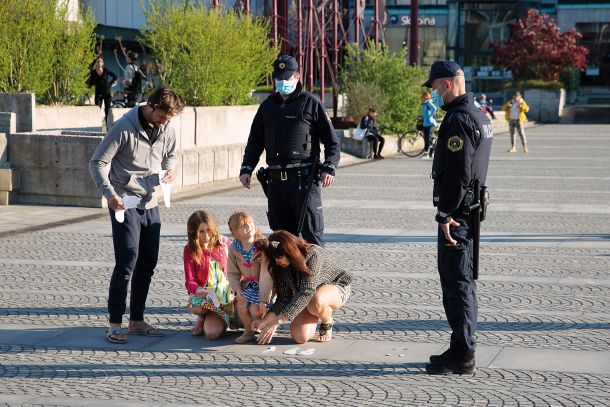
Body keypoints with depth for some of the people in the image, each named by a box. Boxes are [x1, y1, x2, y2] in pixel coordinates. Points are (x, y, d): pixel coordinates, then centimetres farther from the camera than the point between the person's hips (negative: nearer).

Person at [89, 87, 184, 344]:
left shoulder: (167, 128, 3)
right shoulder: (124, 128, -15)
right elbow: (97, 163, -13)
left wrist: (169, 170, -3)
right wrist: (109, 193, -27)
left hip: (150, 204, 7)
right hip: (125, 205, -7)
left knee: (148, 264, 9)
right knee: (127, 262, -12)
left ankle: (137, 321, 20)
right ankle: (115, 325, -5)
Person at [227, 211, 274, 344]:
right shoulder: (234, 248, -5)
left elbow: (266, 274, -24)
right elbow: (232, 273, 5)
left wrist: (263, 300, -27)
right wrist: (237, 290, -14)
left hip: (266, 286, -4)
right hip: (248, 285, 4)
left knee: (255, 309, -22)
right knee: (242, 307, -19)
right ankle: (248, 331, 10)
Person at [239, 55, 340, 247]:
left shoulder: (311, 103, 2)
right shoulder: (267, 105, 16)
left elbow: (332, 141, 2)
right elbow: (255, 141, 24)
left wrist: (329, 168, -11)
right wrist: (246, 168, 11)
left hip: (304, 179, -5)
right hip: (275, 181, 5)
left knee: (311, 234, -5)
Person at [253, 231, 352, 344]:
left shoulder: (313, 255, -32)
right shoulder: (282, 267, -11)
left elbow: (305, 293, -39)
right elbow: (284, 298, -9)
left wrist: (277, 322, -42)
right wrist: (264, 322, -24)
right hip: (309, 298, 6)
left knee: (316, 301, -41)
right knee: (300, 337, -17)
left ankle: (327, 323, -6)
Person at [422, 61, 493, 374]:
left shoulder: (458, 119, -17)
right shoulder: (479, 115, 16)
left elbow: (457, 173, -23)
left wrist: (445, 214, -20)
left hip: (456, 211, -10)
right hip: (471, 208, 10)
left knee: (456, 280, -7)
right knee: (462, 278, 15)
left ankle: (462, 354, -3)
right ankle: (463, 348, 23)